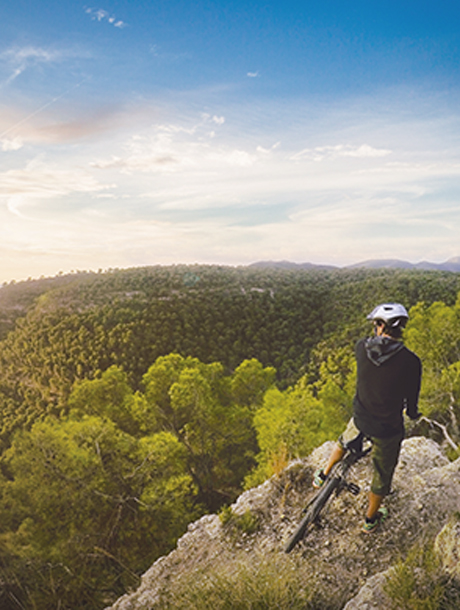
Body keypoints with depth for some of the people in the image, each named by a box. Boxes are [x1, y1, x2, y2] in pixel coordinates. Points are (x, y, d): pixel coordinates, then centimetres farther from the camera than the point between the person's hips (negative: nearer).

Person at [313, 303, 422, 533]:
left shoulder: (362, 347, -15)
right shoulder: (410, 361, -24)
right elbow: (411, 406, -14)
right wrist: (412, 412, 9)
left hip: (360, 418, 3)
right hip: (388, 428, -3)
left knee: (345, 442, 36)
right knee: (383, 473, 22)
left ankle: (323, 476, 54)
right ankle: (371, 519, 42)